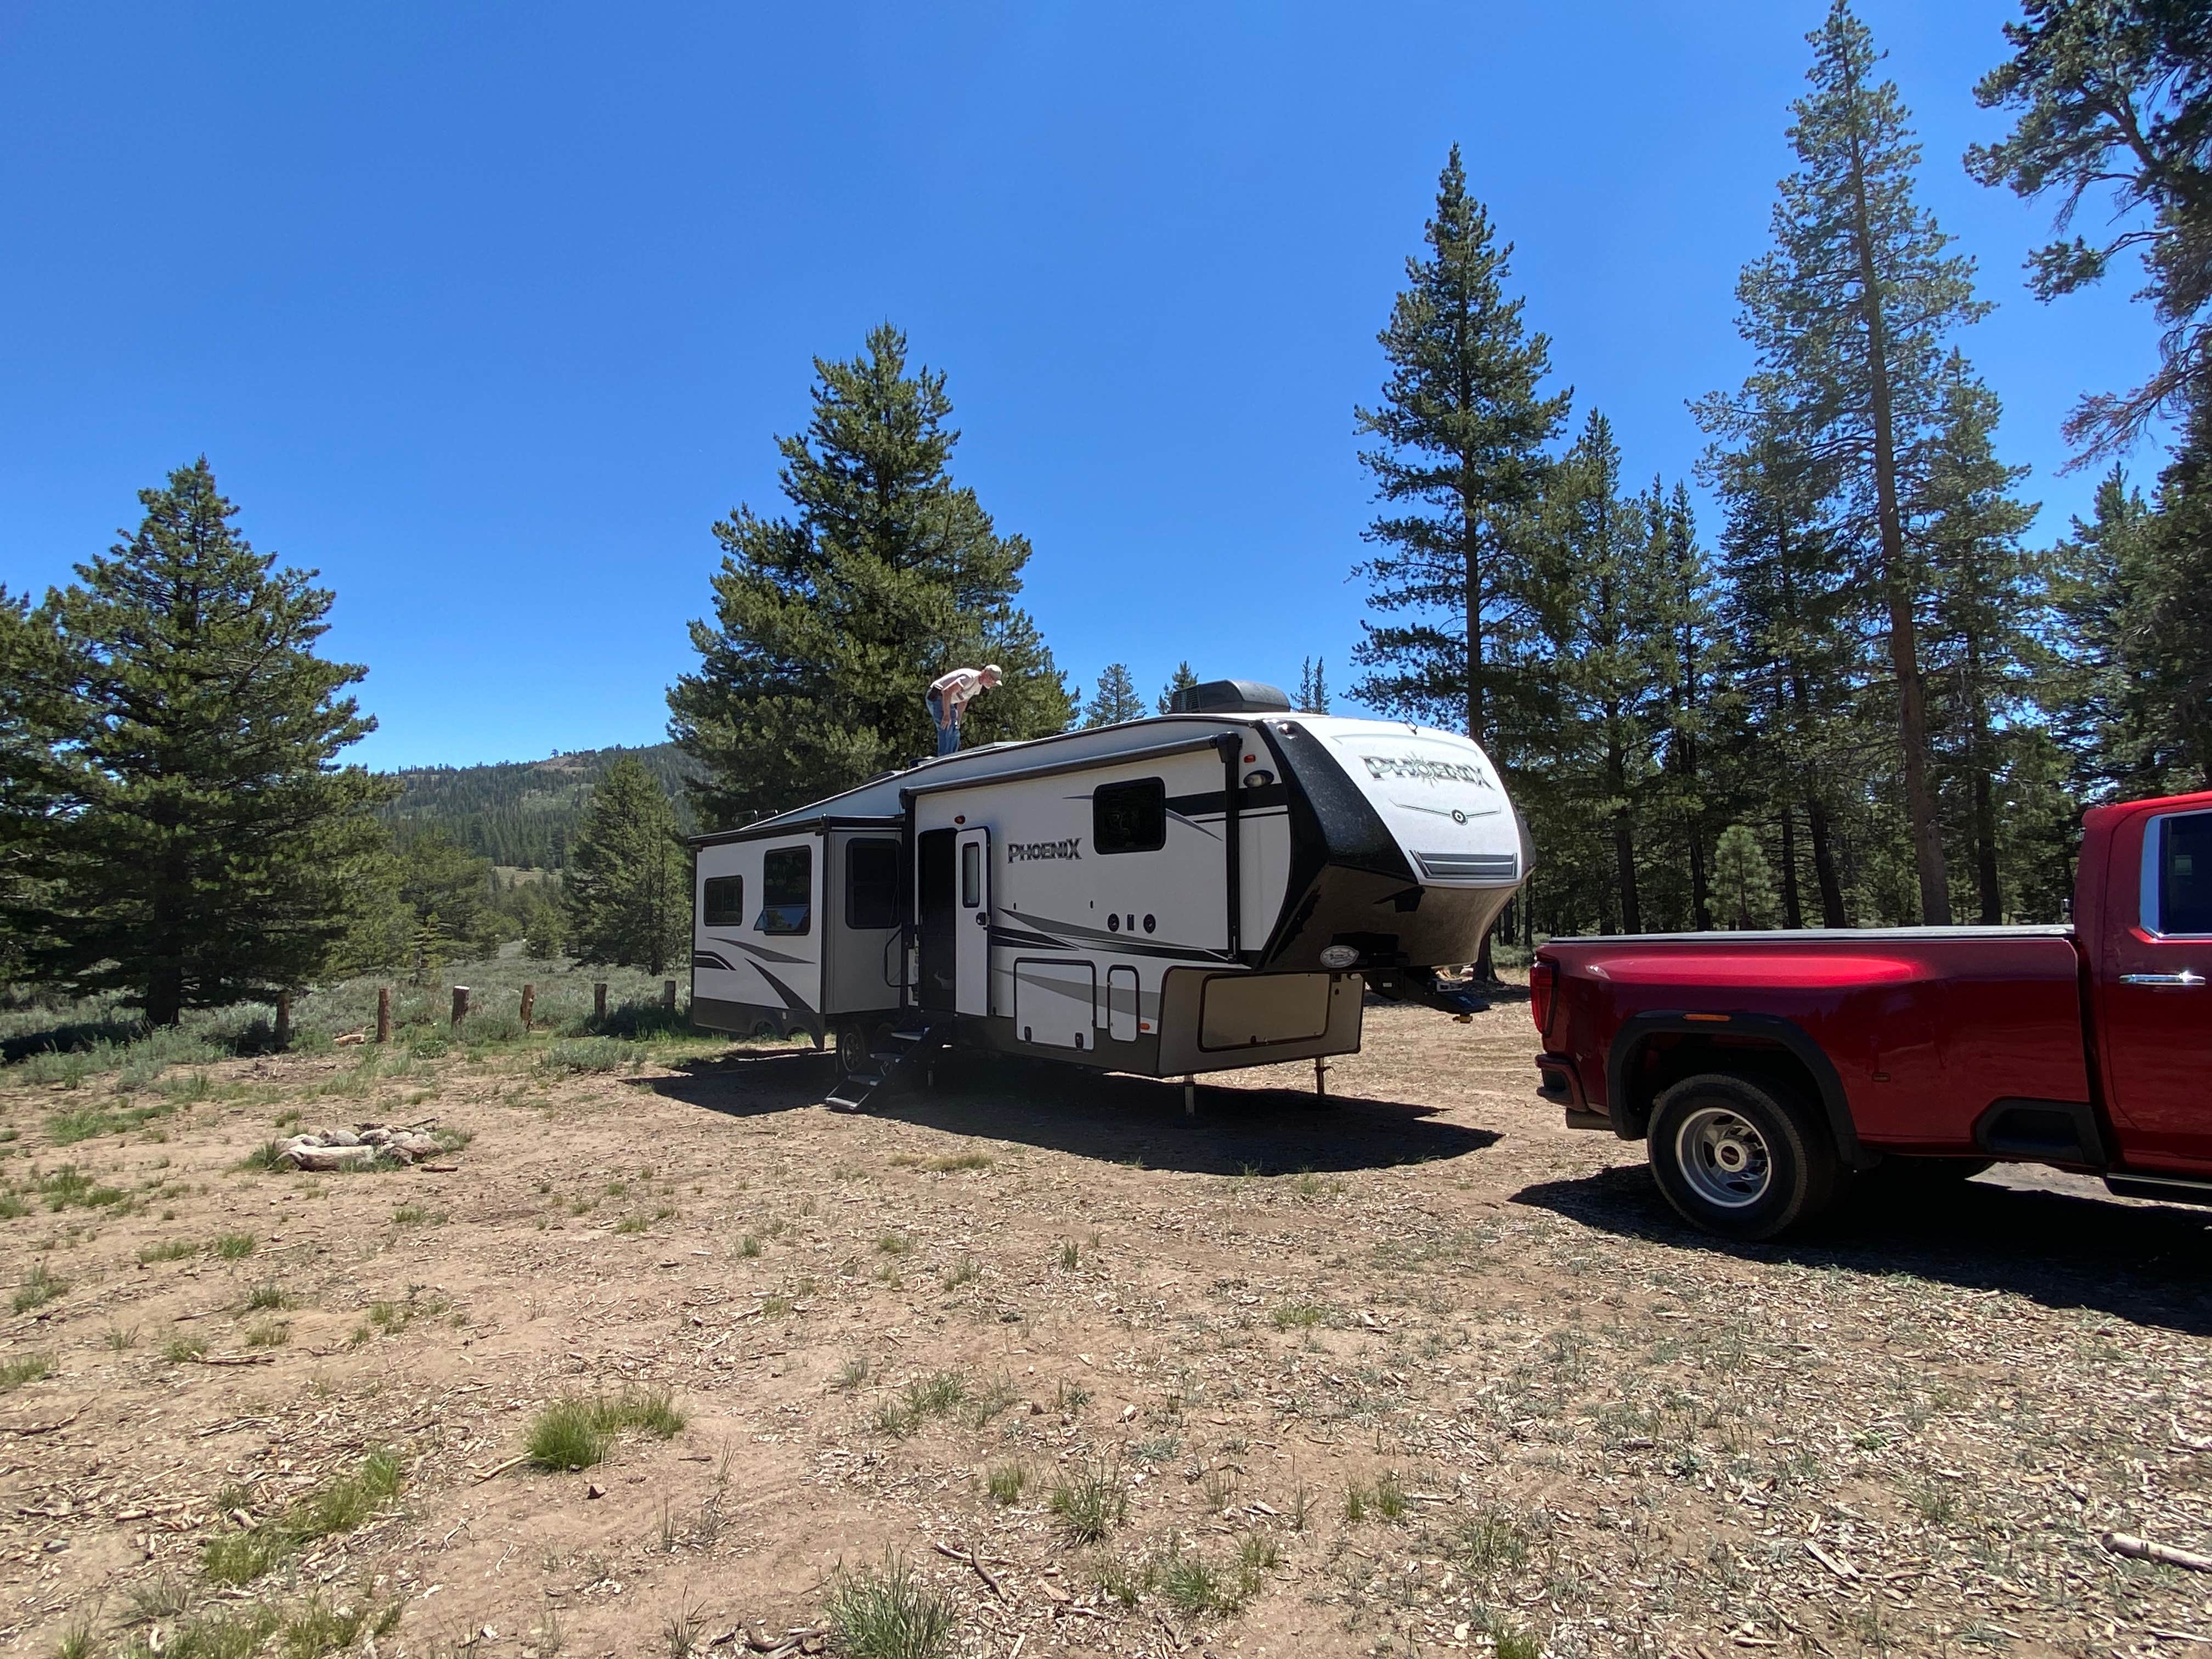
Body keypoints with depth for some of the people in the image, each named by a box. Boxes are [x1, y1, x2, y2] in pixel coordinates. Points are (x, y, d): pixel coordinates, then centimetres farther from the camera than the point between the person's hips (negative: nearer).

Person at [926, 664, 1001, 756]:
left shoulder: (979, 684, 6)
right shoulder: (970, 678, -26)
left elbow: (963, 701, 17)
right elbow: (947, 692, -32)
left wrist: (958, 720, 14)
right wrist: (947, 715, -32)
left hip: (946, 700, 10)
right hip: (937, 696, -10)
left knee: (955, 733, 7)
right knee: (946, 728, -21)